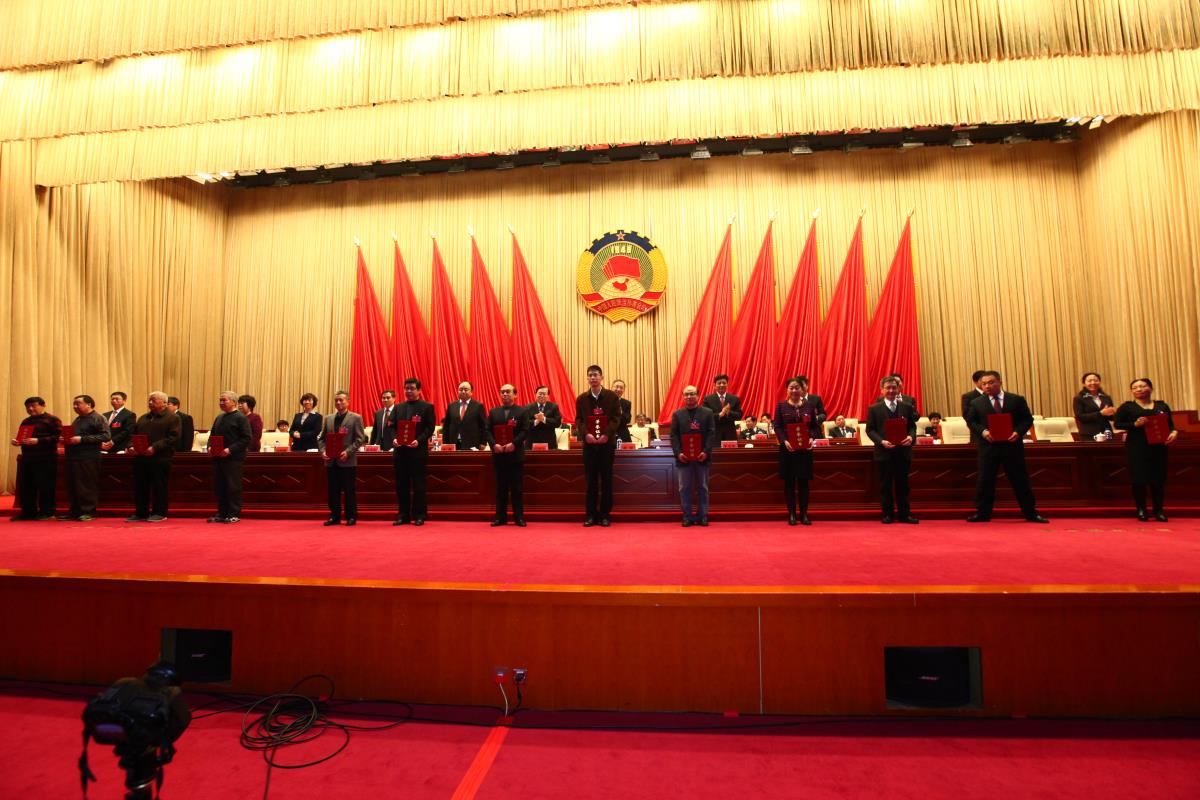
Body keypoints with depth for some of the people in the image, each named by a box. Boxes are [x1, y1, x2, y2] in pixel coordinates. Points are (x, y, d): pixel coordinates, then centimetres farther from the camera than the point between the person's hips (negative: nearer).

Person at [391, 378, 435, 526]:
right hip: (400, 450, 5)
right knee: (401, 484, 7)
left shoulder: (427, 407, 1)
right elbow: (392, 426, 13)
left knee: (418, 484, 0)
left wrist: (418, 440, -18)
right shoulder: (398, 407, 16)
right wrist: (394, 438, -6)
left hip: (418, 451, -4)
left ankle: (419, 516, 8)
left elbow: (430, 428, -5)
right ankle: (403, 515, 16)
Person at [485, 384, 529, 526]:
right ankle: (500, 517, 12)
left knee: (517, 488, 2)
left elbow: (525, 431, -6)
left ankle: (519, 517, 8)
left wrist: (513, 444, -18)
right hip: (498, 454, 3)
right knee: (500, 487, 7)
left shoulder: (522, 411, 3)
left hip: (516, 454, -2)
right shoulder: (493, 412, 12)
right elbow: (487, 431, 5)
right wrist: (494, 444, -12)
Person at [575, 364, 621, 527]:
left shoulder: (612, 396, 2)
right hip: (589, 443, 1)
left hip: (607, 442, -1)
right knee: (591, 480, 5)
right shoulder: (581, 398, 8)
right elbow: (578, 420, 3)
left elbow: (616, 418, -4)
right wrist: (586, 434, -16)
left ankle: (605, 514, 11)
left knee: (606, 479, 4)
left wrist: (606, 434, -18)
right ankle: (591, 514, 11)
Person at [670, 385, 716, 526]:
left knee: (702, 487, 7)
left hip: (702, 456, 0)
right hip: (683, 457, 1)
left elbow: (712, 434, -1)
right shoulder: (677, 414, 7)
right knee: (684, 488, 5)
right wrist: (678, 453, -11)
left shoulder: (708, 412, 4)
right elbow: (674, 435, 2)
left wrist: (706, 451, -13)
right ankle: (687, 517, 12)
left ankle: (703, 516, 15)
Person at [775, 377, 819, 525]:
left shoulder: (809, 405, 7)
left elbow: (815, 426, 7)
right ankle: (792, 513, 12)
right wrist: (784, 441, -17)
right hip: (787, 448, -1)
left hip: (805, 448, 1)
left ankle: (804, 513, 13)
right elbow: (777, 427, -2)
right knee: (789, 481, 3)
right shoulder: (781, 405, 2)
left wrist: (812, 438, -12)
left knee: (804, 481, 3)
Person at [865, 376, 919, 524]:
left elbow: (912, 426, 8)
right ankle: (888, 514, 13)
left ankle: (904, 514, 16)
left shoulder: (907, 407, 8)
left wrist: (911, 437, -13)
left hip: (903, 451, 2)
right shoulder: (874, 409, 1)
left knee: (902, 484, 8)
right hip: (884, 452, -2)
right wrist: (881, 441, -16)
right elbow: (870, 430, -1)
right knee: (885, 484, 5)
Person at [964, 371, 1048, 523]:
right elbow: (971, 421, 5)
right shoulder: (976, 403, 4)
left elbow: (1028, 419, 4)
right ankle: (982, 513, 11)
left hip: (1012, 445, 0)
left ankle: (1031, 513, 20)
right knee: (985, 479, 2)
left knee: (1020, 479, 7)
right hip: (988, 446, 0)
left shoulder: (1017, 400, 4)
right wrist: (982, 431, -13)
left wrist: (1018, 432, -14)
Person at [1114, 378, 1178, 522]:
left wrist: (1174, 432, -8)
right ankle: (1141, 510, 8)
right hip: (1136, 447, -3)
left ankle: (1159, 510, 14)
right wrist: (1134, 424, -18)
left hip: (1158, 446, 3)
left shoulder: (1162, 405, 10)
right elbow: (1117, 424, -3)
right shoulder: (1127, 406, 1)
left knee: (1158, 478, 5)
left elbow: (1170, 424, 12)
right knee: (1139, 478, -1)